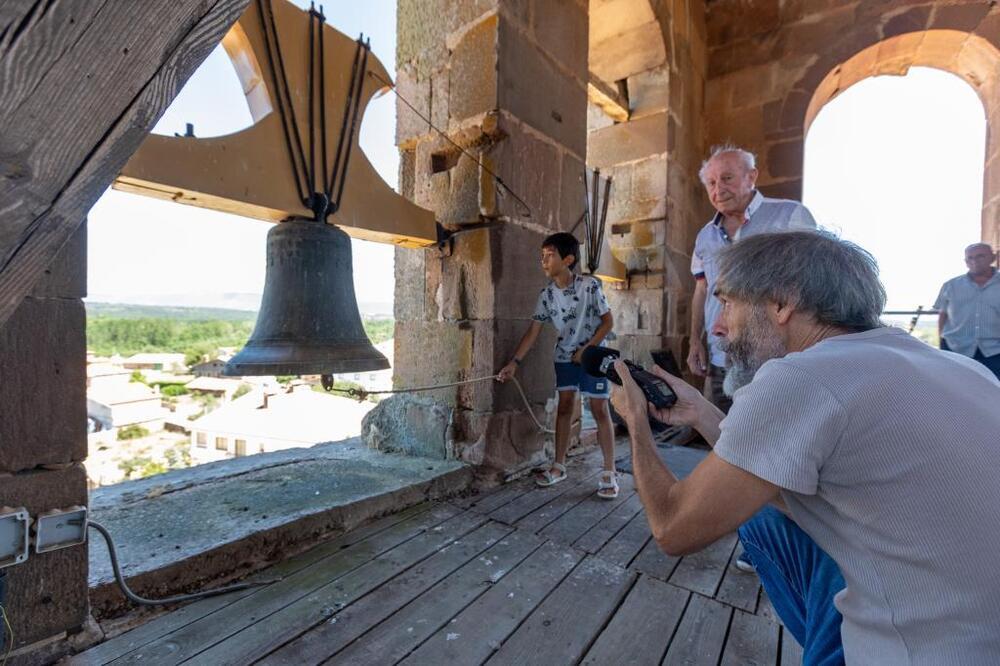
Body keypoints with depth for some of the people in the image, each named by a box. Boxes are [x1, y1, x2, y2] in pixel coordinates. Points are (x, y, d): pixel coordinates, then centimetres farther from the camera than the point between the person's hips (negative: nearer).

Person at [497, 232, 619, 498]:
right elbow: (534, 330, -5)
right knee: (564, 407, 9)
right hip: (565, 356, 4)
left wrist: (586, 349, -17)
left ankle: (609, 472, 10)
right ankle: (559, 465, 20)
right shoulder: (547, 293, -6)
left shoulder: (590, 285, -18)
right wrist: (514, 362, -10)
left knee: (600, 410, -1)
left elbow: (608, 321, -11)